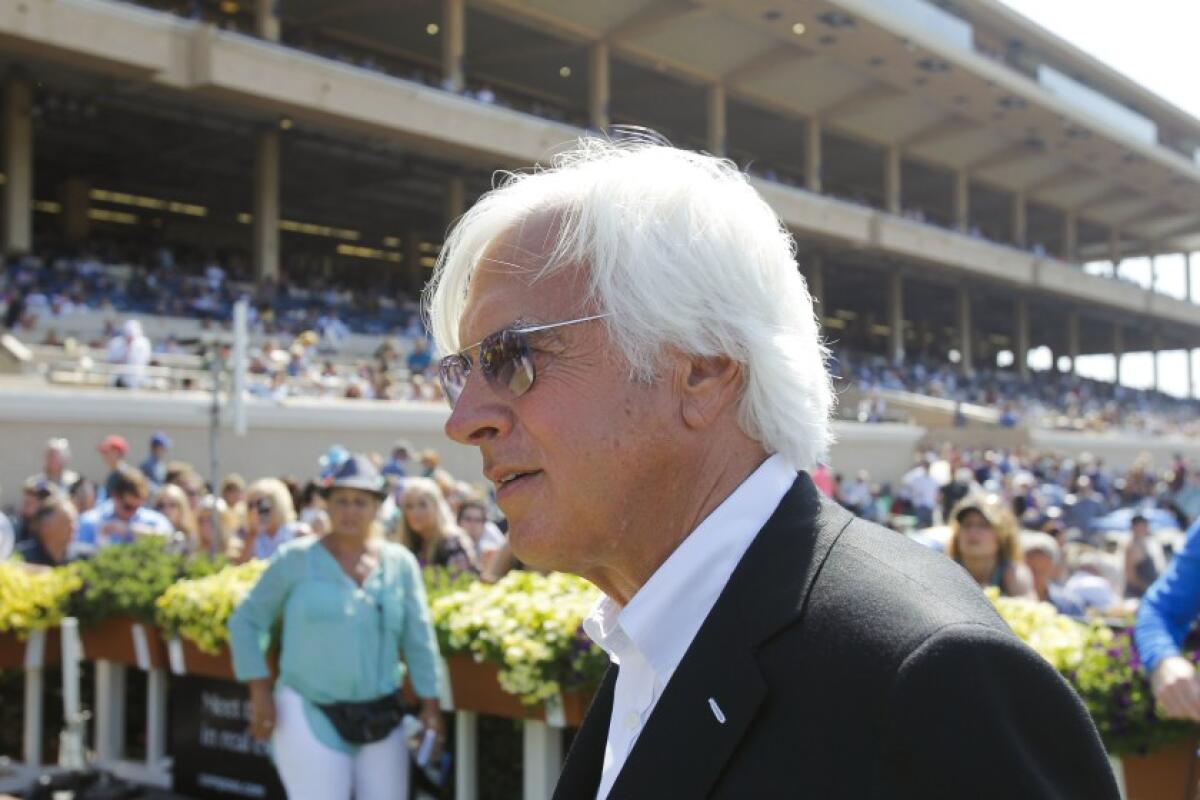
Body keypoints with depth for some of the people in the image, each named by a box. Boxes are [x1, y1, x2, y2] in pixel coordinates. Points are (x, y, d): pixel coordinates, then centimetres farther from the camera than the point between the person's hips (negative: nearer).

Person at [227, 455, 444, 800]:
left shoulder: (400, 563, 4)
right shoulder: (297, 559, -2)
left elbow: (419, 639, 7)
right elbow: (245, 622, 2)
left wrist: (430, 706, 4)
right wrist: (260, 691, -5)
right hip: (310, 714, -3)